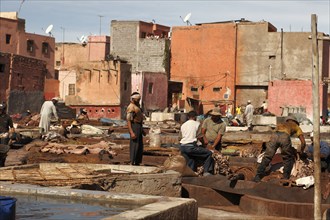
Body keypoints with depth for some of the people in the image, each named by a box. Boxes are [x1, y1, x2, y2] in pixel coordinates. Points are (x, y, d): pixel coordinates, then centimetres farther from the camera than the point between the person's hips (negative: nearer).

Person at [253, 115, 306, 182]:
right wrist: (301, 152, 44)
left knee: (267, 157, 6)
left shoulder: (281, 124, 45)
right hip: (284, 137, -2)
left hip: (274, 135, 2)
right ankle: (286, 177, 9)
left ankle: (258, 176, -4)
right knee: (288, 159, 17)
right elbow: (303, 142, 27)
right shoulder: (296, 126, 36)